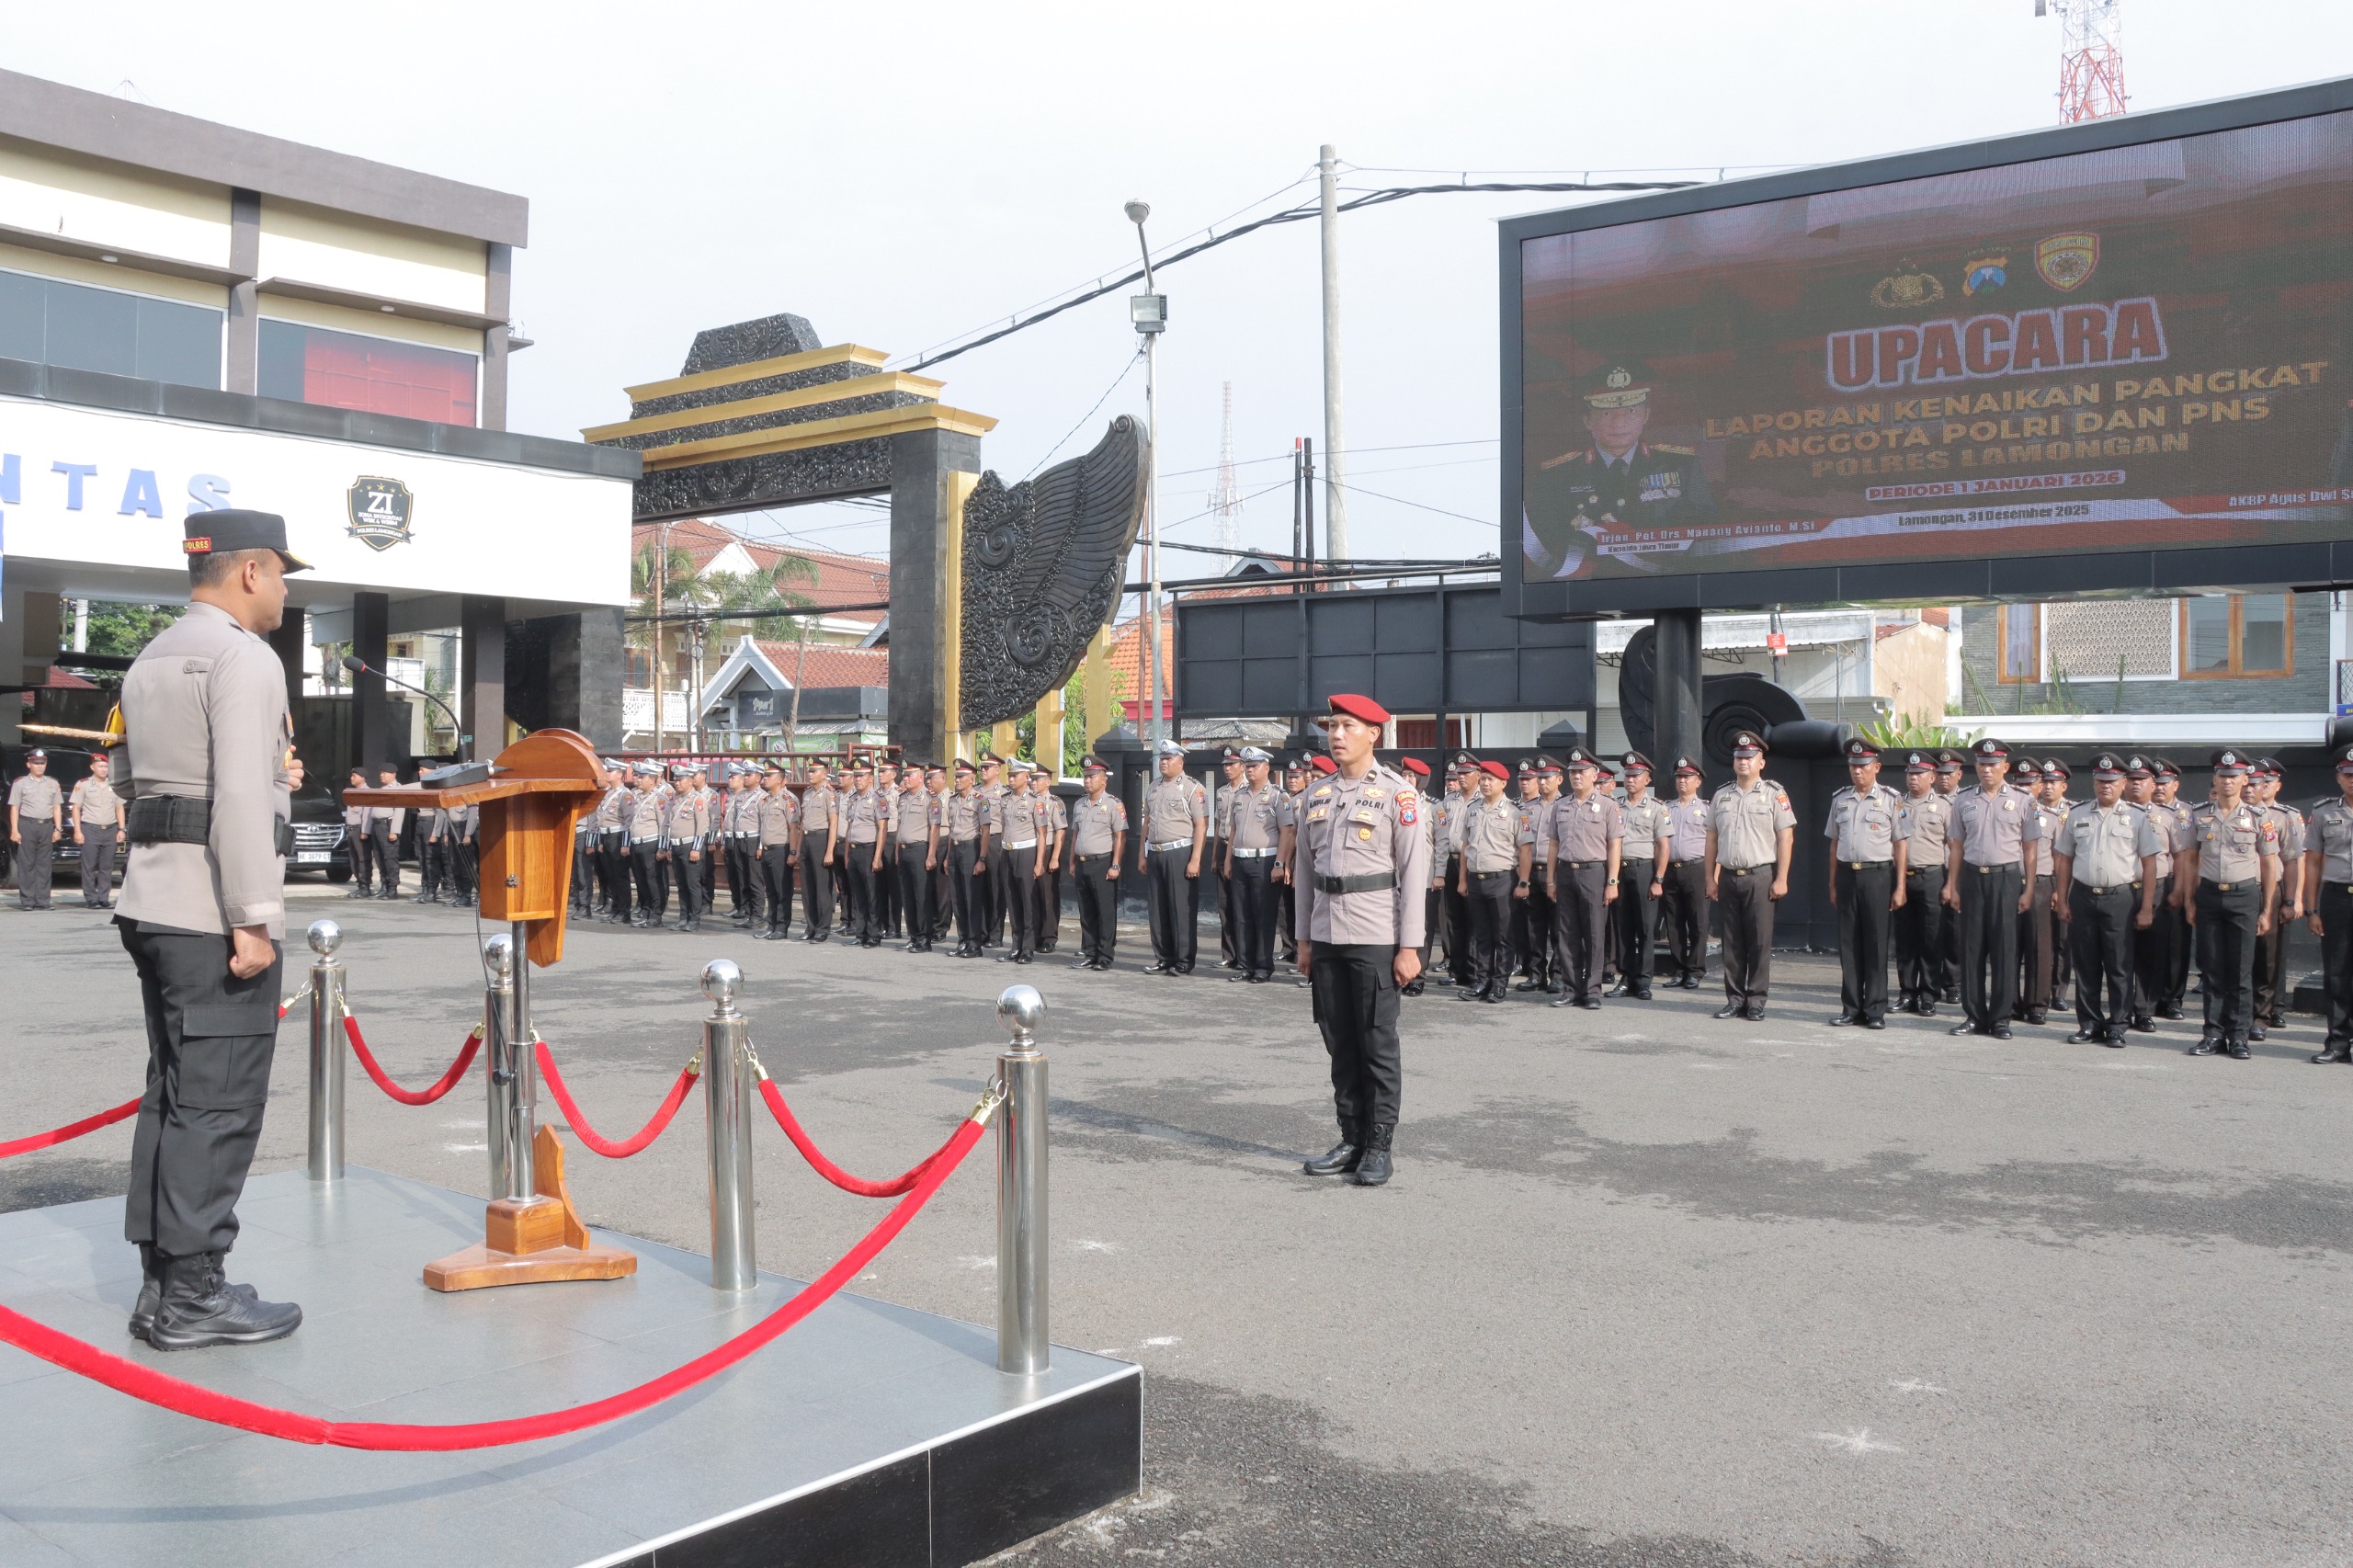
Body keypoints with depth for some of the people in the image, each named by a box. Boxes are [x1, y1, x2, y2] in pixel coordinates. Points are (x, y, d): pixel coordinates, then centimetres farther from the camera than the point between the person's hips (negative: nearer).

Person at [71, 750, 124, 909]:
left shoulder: (114, 786, 13)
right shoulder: (83, 785, 2)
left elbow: (119, 808, 16)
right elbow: (76, 808, 0)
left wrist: (121, 829, 8)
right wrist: (77, 831, -7)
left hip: (110, 830, 4)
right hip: (90, 829, -4)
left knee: (107, 867, 3)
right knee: (89, 867, -3)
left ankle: (104, 899, 6)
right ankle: (91, 899, 0)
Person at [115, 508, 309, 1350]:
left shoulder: (149, 663, 18)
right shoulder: (244, 659, -12)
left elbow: (132, 782, 20)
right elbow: (242, 798, -20)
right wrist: (254, 922, -20)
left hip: (152, 900, 10)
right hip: (213, 911, -10)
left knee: (173, 1094, 14)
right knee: (217, 1105, -4)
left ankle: (161, 1281, 19)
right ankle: (193, 1296, 0)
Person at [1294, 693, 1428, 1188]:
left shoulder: (1397, 793, -5)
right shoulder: (1317, 795, 11)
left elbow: (1414, 871, -8)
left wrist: (1410, 947, -11)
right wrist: (1304, 939, 13)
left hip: (1375, 938, -5)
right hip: (1326, 936, 5)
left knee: (1378, 1045, 1)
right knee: (1339, 1044, 10)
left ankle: (1381, 1147, 11)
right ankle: (1351, 1141, 19)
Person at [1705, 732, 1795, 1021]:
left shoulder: (1774, 794, -1)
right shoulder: (1721, 796, 13)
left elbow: (1786, 838, -4)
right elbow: (1712, 839, 15)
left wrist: (1781, 879, -10)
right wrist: (1710, 878, 10)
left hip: (1760, 876, -4)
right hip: (1728, 876, 4)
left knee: (1759, 941, -1)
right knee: (1732, 942, 7)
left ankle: (1756, 1000, 5)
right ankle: (1735, 999, 13)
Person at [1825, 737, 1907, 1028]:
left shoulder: (1890, 800, -1)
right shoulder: (1840, 800, 11)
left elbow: (1900, 845, -1)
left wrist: (1900, 888, -6)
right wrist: (1833, 884, 11)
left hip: (1877, 875, -4)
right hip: (1847, 875, 4)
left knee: (1875, 944, 0)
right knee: (1848, 944, 6)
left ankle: (1875, 1010, 6)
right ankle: (1851, 1008, 13)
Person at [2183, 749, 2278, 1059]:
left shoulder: (2258, 818, 0)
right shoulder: (2199, 816, 4)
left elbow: (2270, 865, 3)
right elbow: (2190, 860, 9)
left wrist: (2266, 910, 0)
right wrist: (2189, 902, 5)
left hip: (2244, 897, -2)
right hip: (2208, 896, 2)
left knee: (2241, 970, 1)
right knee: (2212, 969, 5)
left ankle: (2239, 1036, 7)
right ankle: (2214, 1032, 11)